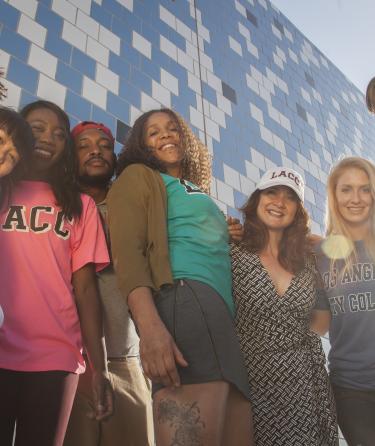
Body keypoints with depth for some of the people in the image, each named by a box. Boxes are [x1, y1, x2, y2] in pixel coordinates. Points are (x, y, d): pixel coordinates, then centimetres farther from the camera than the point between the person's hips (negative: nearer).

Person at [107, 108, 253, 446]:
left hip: (223, 314, 8)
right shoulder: (138, 176, 13)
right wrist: (150, 325, -21)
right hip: (186, 298, -8)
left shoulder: (197, 192, 36)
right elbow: (127, 251, -5)